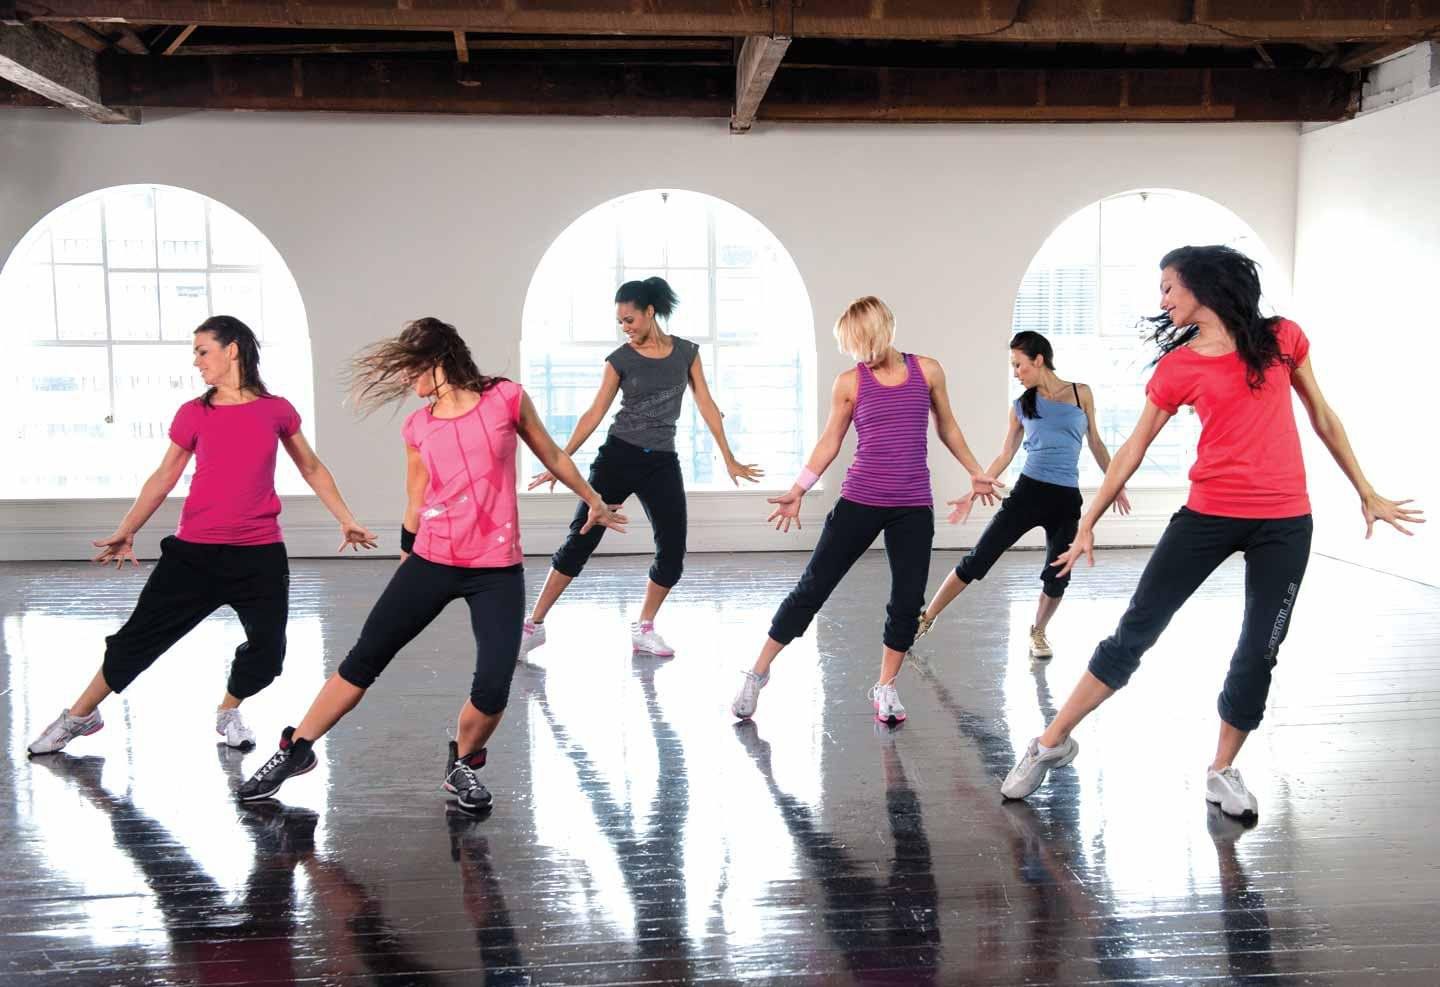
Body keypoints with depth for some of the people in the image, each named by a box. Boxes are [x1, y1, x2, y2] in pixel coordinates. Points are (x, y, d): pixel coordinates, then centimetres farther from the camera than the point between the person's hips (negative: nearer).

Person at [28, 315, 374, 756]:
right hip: (194, 552, 0)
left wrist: (346, 520, 13)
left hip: (261, 555, 0)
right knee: (140, 636, 5)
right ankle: (79, 716, 25)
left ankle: (228, 712, 27)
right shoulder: (193, 414, 2)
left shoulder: (276, 410, 1)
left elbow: (312, 469, 13)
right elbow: (164, 477, 11)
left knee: (266, 652, -3)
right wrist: (125, 532, 9)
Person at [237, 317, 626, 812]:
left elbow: (553, 457, 11)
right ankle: (296, 750, 23)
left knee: (493, 688, -11)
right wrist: (407, 552, 20)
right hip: (432, 562, 3)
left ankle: (462, 766, 18)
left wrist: (593, 502, 21)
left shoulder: (506, 398, -3)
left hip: (497, 571, -2)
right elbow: (416, 505, 16)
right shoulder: (417, 427, 5)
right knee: (364, 659, 5)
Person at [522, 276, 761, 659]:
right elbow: (594, 414, 1)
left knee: (673, 553, -3)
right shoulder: (620, 359, -1)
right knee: (580, 541, -3)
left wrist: (729, 460, 7)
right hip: (618, 457, -2)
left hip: (662, 463, 2)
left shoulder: (686, 352, 3)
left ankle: (643, 629, 16)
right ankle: (535, 624, 4)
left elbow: (706, 405, 7)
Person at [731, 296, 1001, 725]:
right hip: (860, 502, -1)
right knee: (813, 588, -2)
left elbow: (947, 427, 16)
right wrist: (797, 490, 0)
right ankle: (757, 674, 10)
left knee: (908, 601, 2)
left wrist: (975, 472, 21)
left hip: (914, 507, 2)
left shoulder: (927, 371, 2)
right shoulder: (849, 382, -2)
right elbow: (830, 442, 6)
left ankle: (886, 687, 21)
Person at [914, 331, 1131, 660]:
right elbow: (1004, 456, 11)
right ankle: (926, 619, 4)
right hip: (1027, 492, 0)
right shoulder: (1021, 406, 6)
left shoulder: (1081, 394, 3)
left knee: (1057, 577, 1)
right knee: (977, 560, -4)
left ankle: (1038, 632, 28)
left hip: (1067, 499, 0)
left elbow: (1095, 443, 12)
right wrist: (973, 495, 8)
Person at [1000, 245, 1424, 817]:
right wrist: (1088, 523, 7)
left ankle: (1223, 771, 23)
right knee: (1135, 631, 0)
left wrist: (1366, 494, 16)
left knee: (1259, 651, 5)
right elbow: (1133, 450, 7)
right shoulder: (1177, 368, 2)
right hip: (1208, 515, 0)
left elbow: (1322, 419, 13)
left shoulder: (1282, 339, 3)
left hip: (1284, 523, 1)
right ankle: (1051, 744, 8)